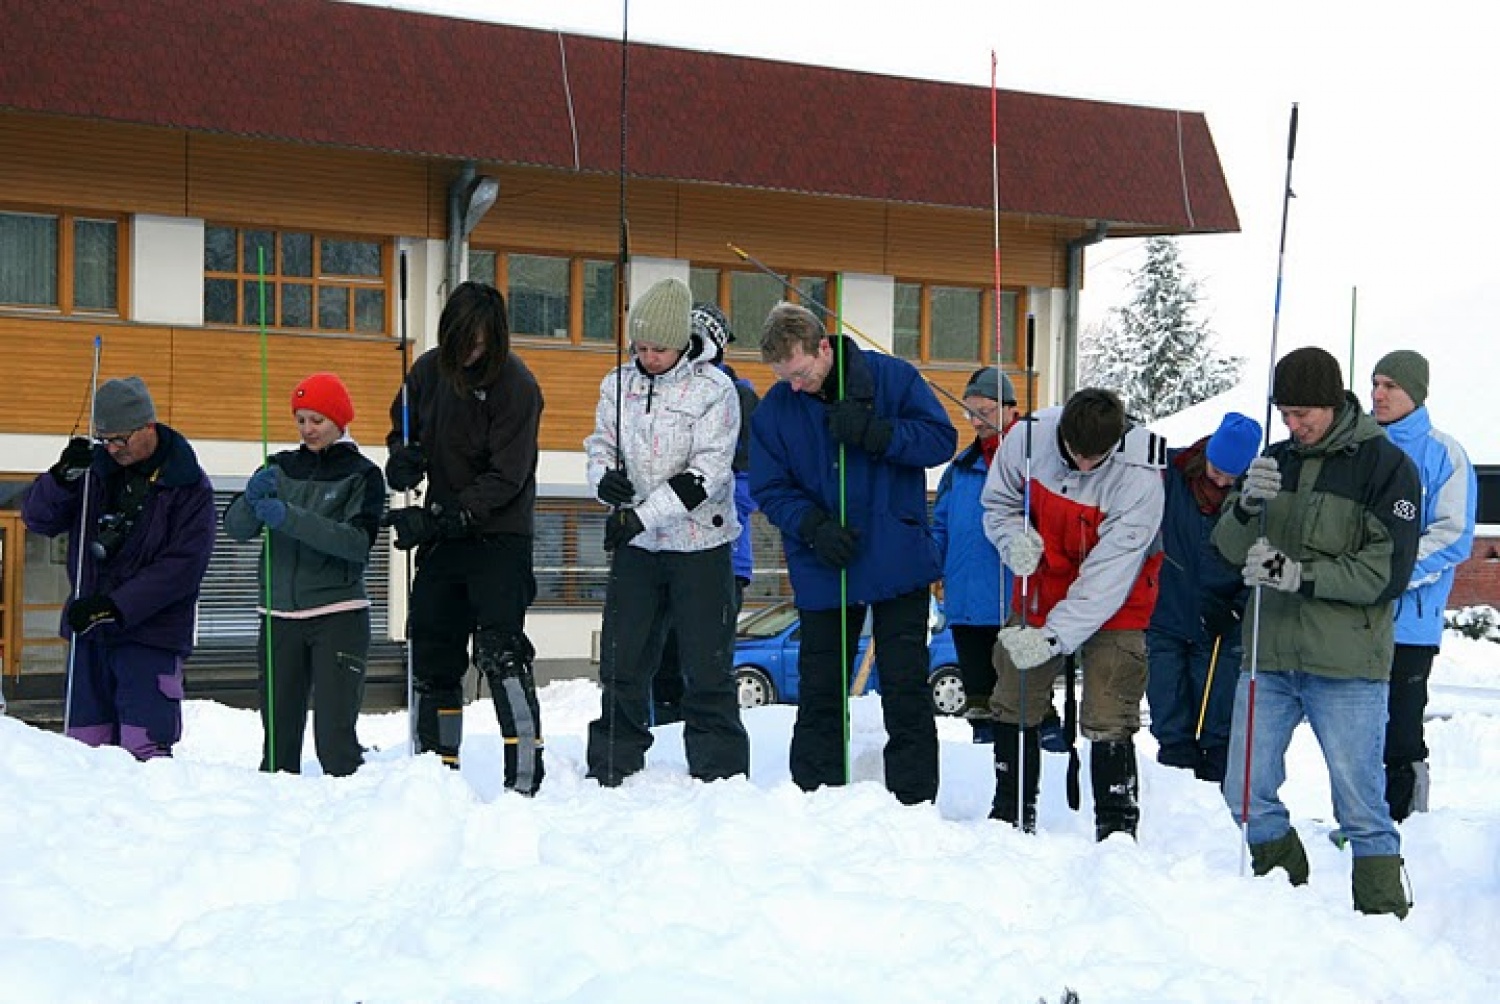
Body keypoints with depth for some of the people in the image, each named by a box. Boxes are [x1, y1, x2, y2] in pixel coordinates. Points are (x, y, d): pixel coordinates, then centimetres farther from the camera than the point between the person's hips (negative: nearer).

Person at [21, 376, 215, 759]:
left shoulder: (189, 485, -4)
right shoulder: (95, 467, 8)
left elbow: (184, 565, -11)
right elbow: (37, 519, 8)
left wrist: (116, 606, -18)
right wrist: (62, 477, -12)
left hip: (150, 634, -4)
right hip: (87, 630, 5)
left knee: (143, 751, -12)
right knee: (84, 749, 6)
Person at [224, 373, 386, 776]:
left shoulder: (362, 474, 2)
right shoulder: (281, 468, 12)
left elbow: (359, 541, -14)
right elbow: (235, 527, 2)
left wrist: (290, 517, -23)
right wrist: (252, 498, -20)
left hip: (338, 616, -4)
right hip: (280, 616, 4)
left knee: (334, 735, -12)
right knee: (279, 733, 4)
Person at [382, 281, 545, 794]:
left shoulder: (515, 385, -15)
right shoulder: (429, 370, 3)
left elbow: (505, 478, -18)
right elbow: (403, 426, 18)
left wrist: (440, 517, -24)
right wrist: (403, 456, -6)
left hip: (499, 535, -6)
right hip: (442, 534, 6)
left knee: (500, 648, -16)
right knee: (432, 650, 10)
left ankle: (526, 773, -13)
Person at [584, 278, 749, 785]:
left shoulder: (714, 389, -10)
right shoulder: (618, 385, 4)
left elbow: (705, 474, -16)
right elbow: (600, 444, 12)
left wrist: (642, 515, -23)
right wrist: (604, 477, -12)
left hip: (699, 544, -4)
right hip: (635, 545, 4)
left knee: (707, 668, 1)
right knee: (622, 662, 9)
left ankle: (720, 776, 12)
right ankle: (611, 771, 22)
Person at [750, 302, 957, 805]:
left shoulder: (893, 377, -6)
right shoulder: (773, 409, 0)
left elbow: (942, 438, -9)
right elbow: (769, 489, 0)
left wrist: (873, 433, -22)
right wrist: (813, 527, -18)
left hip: (898, 562, -2)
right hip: (822, 571, 2)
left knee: (906, 693, 3)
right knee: (819, 694, 9)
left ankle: (913, 804, 12)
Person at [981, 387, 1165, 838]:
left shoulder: (1139, 476, -29)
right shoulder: (1028, 438, -19)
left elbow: (1109, 574, -29)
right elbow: (999, 502, 0)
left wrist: (1055, 636, -35)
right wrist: (1016, 539, -22)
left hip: (1115, 604, -4)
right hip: (1042, 589, 4)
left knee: (1108, 720, -10)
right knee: (1014, 703, 11)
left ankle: (1117, 829, 6)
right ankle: (1012, 815, 28)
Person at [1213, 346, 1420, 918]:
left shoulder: (1384, 464, -5)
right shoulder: (1276, 461, 11)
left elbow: (1388, 571, -11)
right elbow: (1230, 548, 7)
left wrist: (1302, 574, -20)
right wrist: (1246, 506, -14)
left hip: (1346, 664, -5)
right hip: (1269, 659, 5)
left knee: (1361, 808, 0)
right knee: (1247, 795, 9)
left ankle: (1384, 916, 14)